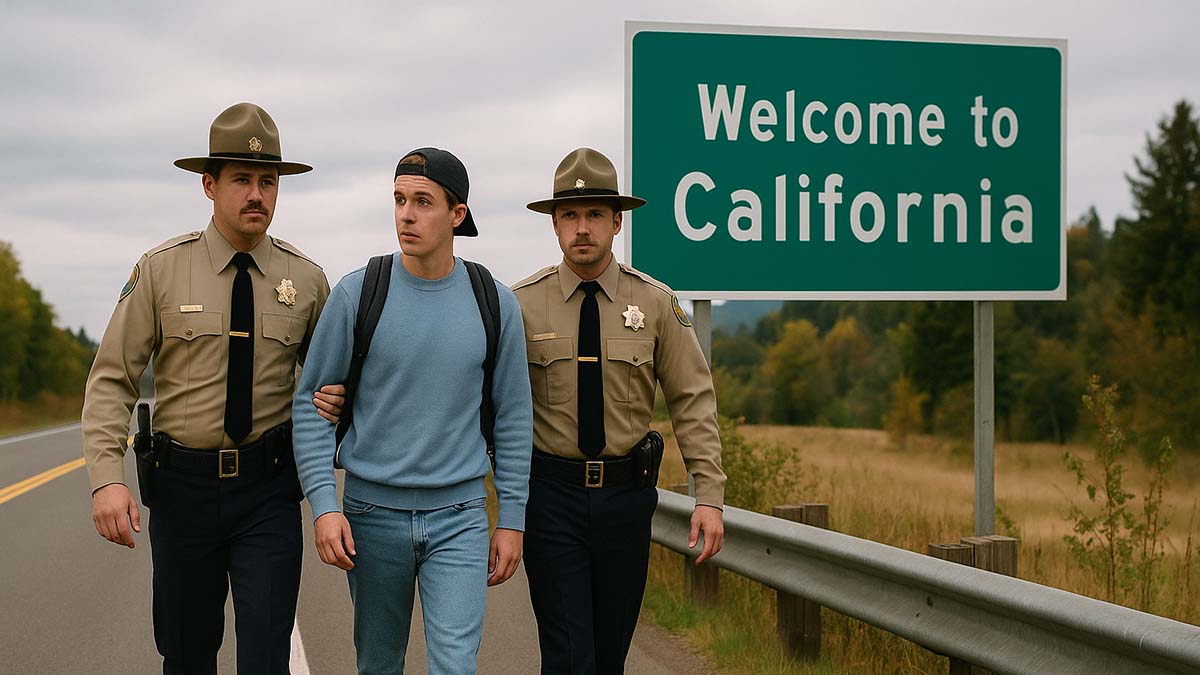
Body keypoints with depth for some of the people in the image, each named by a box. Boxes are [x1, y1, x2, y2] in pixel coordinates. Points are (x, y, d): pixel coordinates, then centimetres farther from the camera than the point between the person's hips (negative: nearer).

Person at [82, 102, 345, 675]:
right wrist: (107, 478, -16)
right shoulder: (161, 270, -3)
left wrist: (333, 400, -7)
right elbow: (112, 380, -3)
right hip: (182, 483, 0)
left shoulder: (306, 279, 2)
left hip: (269, 487, 0)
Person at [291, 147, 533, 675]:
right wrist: (323, 505, -10)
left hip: (458, 518, 0)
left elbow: (513, 415, 7)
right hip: (373, 513, 1)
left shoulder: (494, 304, -1)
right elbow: (312, 402, 0)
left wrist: (513, 519, 5)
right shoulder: (357, 294, -5)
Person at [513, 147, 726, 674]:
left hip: (626, 493, 2)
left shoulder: (654, 303, 0)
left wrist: (709, 496, -7)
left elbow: (693, 402, 1)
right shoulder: (521, 305, -3)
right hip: (551, 493, -2)